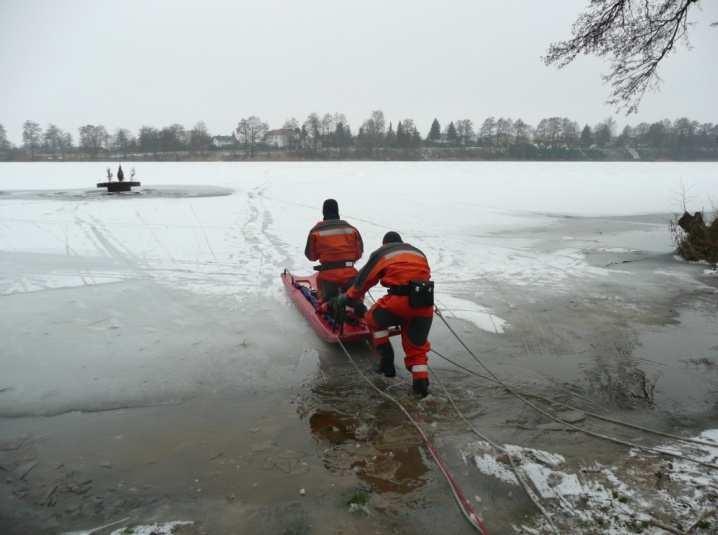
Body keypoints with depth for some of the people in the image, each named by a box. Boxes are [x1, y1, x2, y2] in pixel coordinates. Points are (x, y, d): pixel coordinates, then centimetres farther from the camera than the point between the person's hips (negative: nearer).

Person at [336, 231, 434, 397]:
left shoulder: (381, 253, 16)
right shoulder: (419, 253, 28)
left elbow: (363, 279, 21)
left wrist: (346, 298, 34)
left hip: (401, 300, -4)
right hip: (425, 304, 4)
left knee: (374, 319, 22)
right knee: (417, 346, 18)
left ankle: (387, 361, 19)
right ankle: (421, 382, 6)